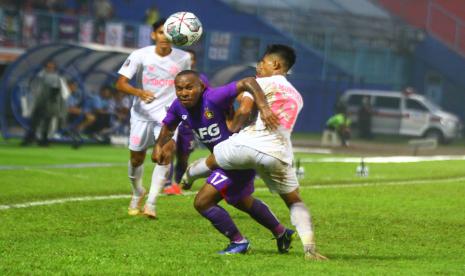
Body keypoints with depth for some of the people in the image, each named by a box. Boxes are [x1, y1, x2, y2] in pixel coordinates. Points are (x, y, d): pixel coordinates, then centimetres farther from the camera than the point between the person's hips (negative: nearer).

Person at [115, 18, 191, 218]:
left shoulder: (183, 58, -5)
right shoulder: (140, 55, -12)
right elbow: (120, 83, -16)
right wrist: (139, 93, -33)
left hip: (168, 114, 0)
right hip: (142, 113, 0)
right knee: (136, 158, 9)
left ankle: (151, 203, -17)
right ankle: (137, 194, 39)